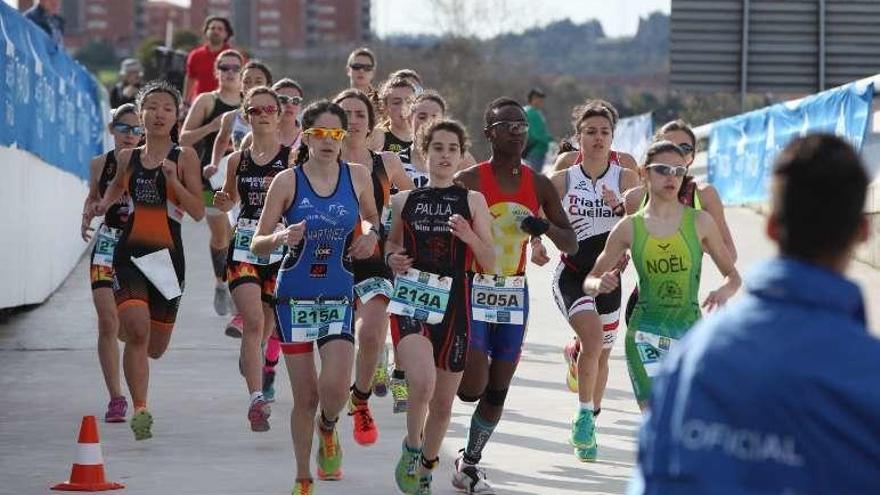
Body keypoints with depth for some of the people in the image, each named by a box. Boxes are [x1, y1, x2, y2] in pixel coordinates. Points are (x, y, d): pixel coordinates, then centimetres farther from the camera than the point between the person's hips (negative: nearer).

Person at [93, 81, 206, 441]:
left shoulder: (184, 157, -2)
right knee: (136, 329, -23)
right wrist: (103, 206, 10)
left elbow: (198, 212, -9)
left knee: (155, 348, 10)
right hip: (130, 252, 1)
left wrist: (174, 181, -23)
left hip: (167, 255, 0)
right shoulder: (127, 158, 7)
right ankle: (140, 410, -17)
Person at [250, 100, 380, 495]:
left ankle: (328, 429, 21)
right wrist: (282, 237, -25)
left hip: (339, 299, 1)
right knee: (305, 396, 1)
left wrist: (371, 236, -4)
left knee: (335, 387, -15)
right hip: (294, 297, -1)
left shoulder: (357, 177, 1)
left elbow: (374, 221, 19)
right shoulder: (287, 181, -6)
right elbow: (257, 244, -4)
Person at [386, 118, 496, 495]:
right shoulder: (404, 201, 7)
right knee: (423, 383, -26)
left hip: (453, 305, 1)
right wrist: (392, 258, 1)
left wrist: (469, 236, -16)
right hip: (410, 300, -1)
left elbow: (490, 262, 2)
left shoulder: (472, 201, 4)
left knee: (443, 401, 10)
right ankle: (412, 447, 3)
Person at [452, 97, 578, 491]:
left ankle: (469, 464, 22)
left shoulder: (538, 185, 4)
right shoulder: (469, 181, -8)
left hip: (515, 294, 4)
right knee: (474, 386, -15)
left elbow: (571, 245, 8)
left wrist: (547, 227, -13)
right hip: (473, 291, -4)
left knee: (498, 391, 7)